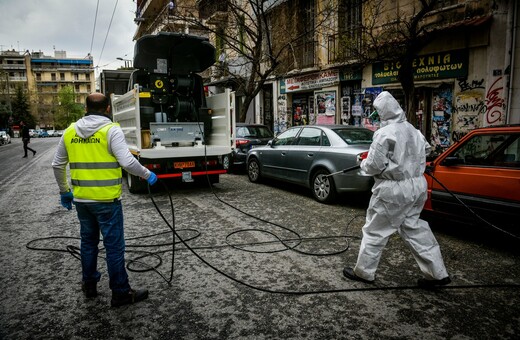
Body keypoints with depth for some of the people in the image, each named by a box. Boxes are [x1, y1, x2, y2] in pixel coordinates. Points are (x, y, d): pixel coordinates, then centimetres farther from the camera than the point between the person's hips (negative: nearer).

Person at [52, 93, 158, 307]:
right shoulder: (111, 130, -10)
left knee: (88, 241, 21)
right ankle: (121, 293, 10)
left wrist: (64, 191, 24)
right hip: (106, 199, -6)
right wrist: (147, 175, -5)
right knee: (114, 246, 2)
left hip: (81, 199, 6)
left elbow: (57, 165, 14)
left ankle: (89, 285, 35)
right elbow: (127, 162, -20)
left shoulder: (70, 131, 8)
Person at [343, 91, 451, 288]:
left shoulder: (384, 133, -17)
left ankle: (364, 272, 18)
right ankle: (437, 273, 23)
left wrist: (363, 164, 2)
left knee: (375, 230, 6)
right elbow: (426, 149, 24)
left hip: (394, 190, -8)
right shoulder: (413, 130, 7)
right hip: (417, 185, 8)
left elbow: (374, 166, -18)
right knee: (414, 228, 19)